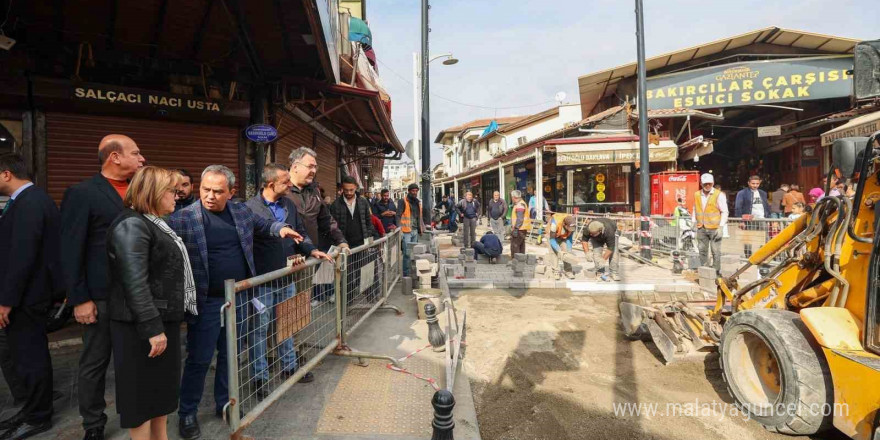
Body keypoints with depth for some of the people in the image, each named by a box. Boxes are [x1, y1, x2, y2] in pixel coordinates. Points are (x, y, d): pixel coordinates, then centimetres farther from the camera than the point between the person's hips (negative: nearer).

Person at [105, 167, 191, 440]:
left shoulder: (155, 223, 14)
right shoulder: (132, 225, -17)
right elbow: (135, 283, -24)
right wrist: (152, 328, -24)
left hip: (163, 319, 10)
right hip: (142, 326, -10)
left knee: (162, 388, 19)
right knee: (143, 393, 4)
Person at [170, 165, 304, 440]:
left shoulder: (242, 211, 2)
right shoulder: (183, 218, -12)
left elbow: (263, 225, 20)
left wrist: (280, 228, 1)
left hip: (238, 298, 4)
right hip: (205, 302, -4)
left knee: (230, 355, 18)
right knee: (199, 360, 9)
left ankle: (225, 404, 38)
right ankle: (187, 413, 32)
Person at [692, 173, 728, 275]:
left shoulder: (719, 195, -3)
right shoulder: (697, 195, 8)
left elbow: (724, 212, -2)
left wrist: (721, 227, -8)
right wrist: (694, 223, 12)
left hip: (714, 228, -4)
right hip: (701, 228, 4)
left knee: (716, 252, -1)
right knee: (702, 251, 10)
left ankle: (716, 272, 9)